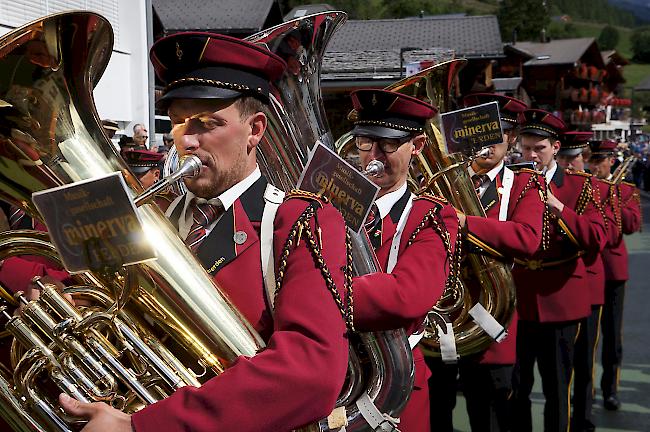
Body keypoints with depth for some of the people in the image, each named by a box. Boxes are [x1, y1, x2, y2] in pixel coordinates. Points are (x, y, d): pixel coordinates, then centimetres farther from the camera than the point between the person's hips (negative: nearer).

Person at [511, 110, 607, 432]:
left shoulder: (578, 186, -2)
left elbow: (597, 239, -14)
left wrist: (556, 206, -23)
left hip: (559, 300, -2)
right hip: (515, 299, 2)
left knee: (557, 389, 7)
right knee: (514, 389, 9)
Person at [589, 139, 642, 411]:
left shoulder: (626, 191, 7)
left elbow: (632, 224, -10)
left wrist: (605, 197, -15)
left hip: (612, 268, 0)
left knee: (612, 333, 6)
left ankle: (610, 389, 18)